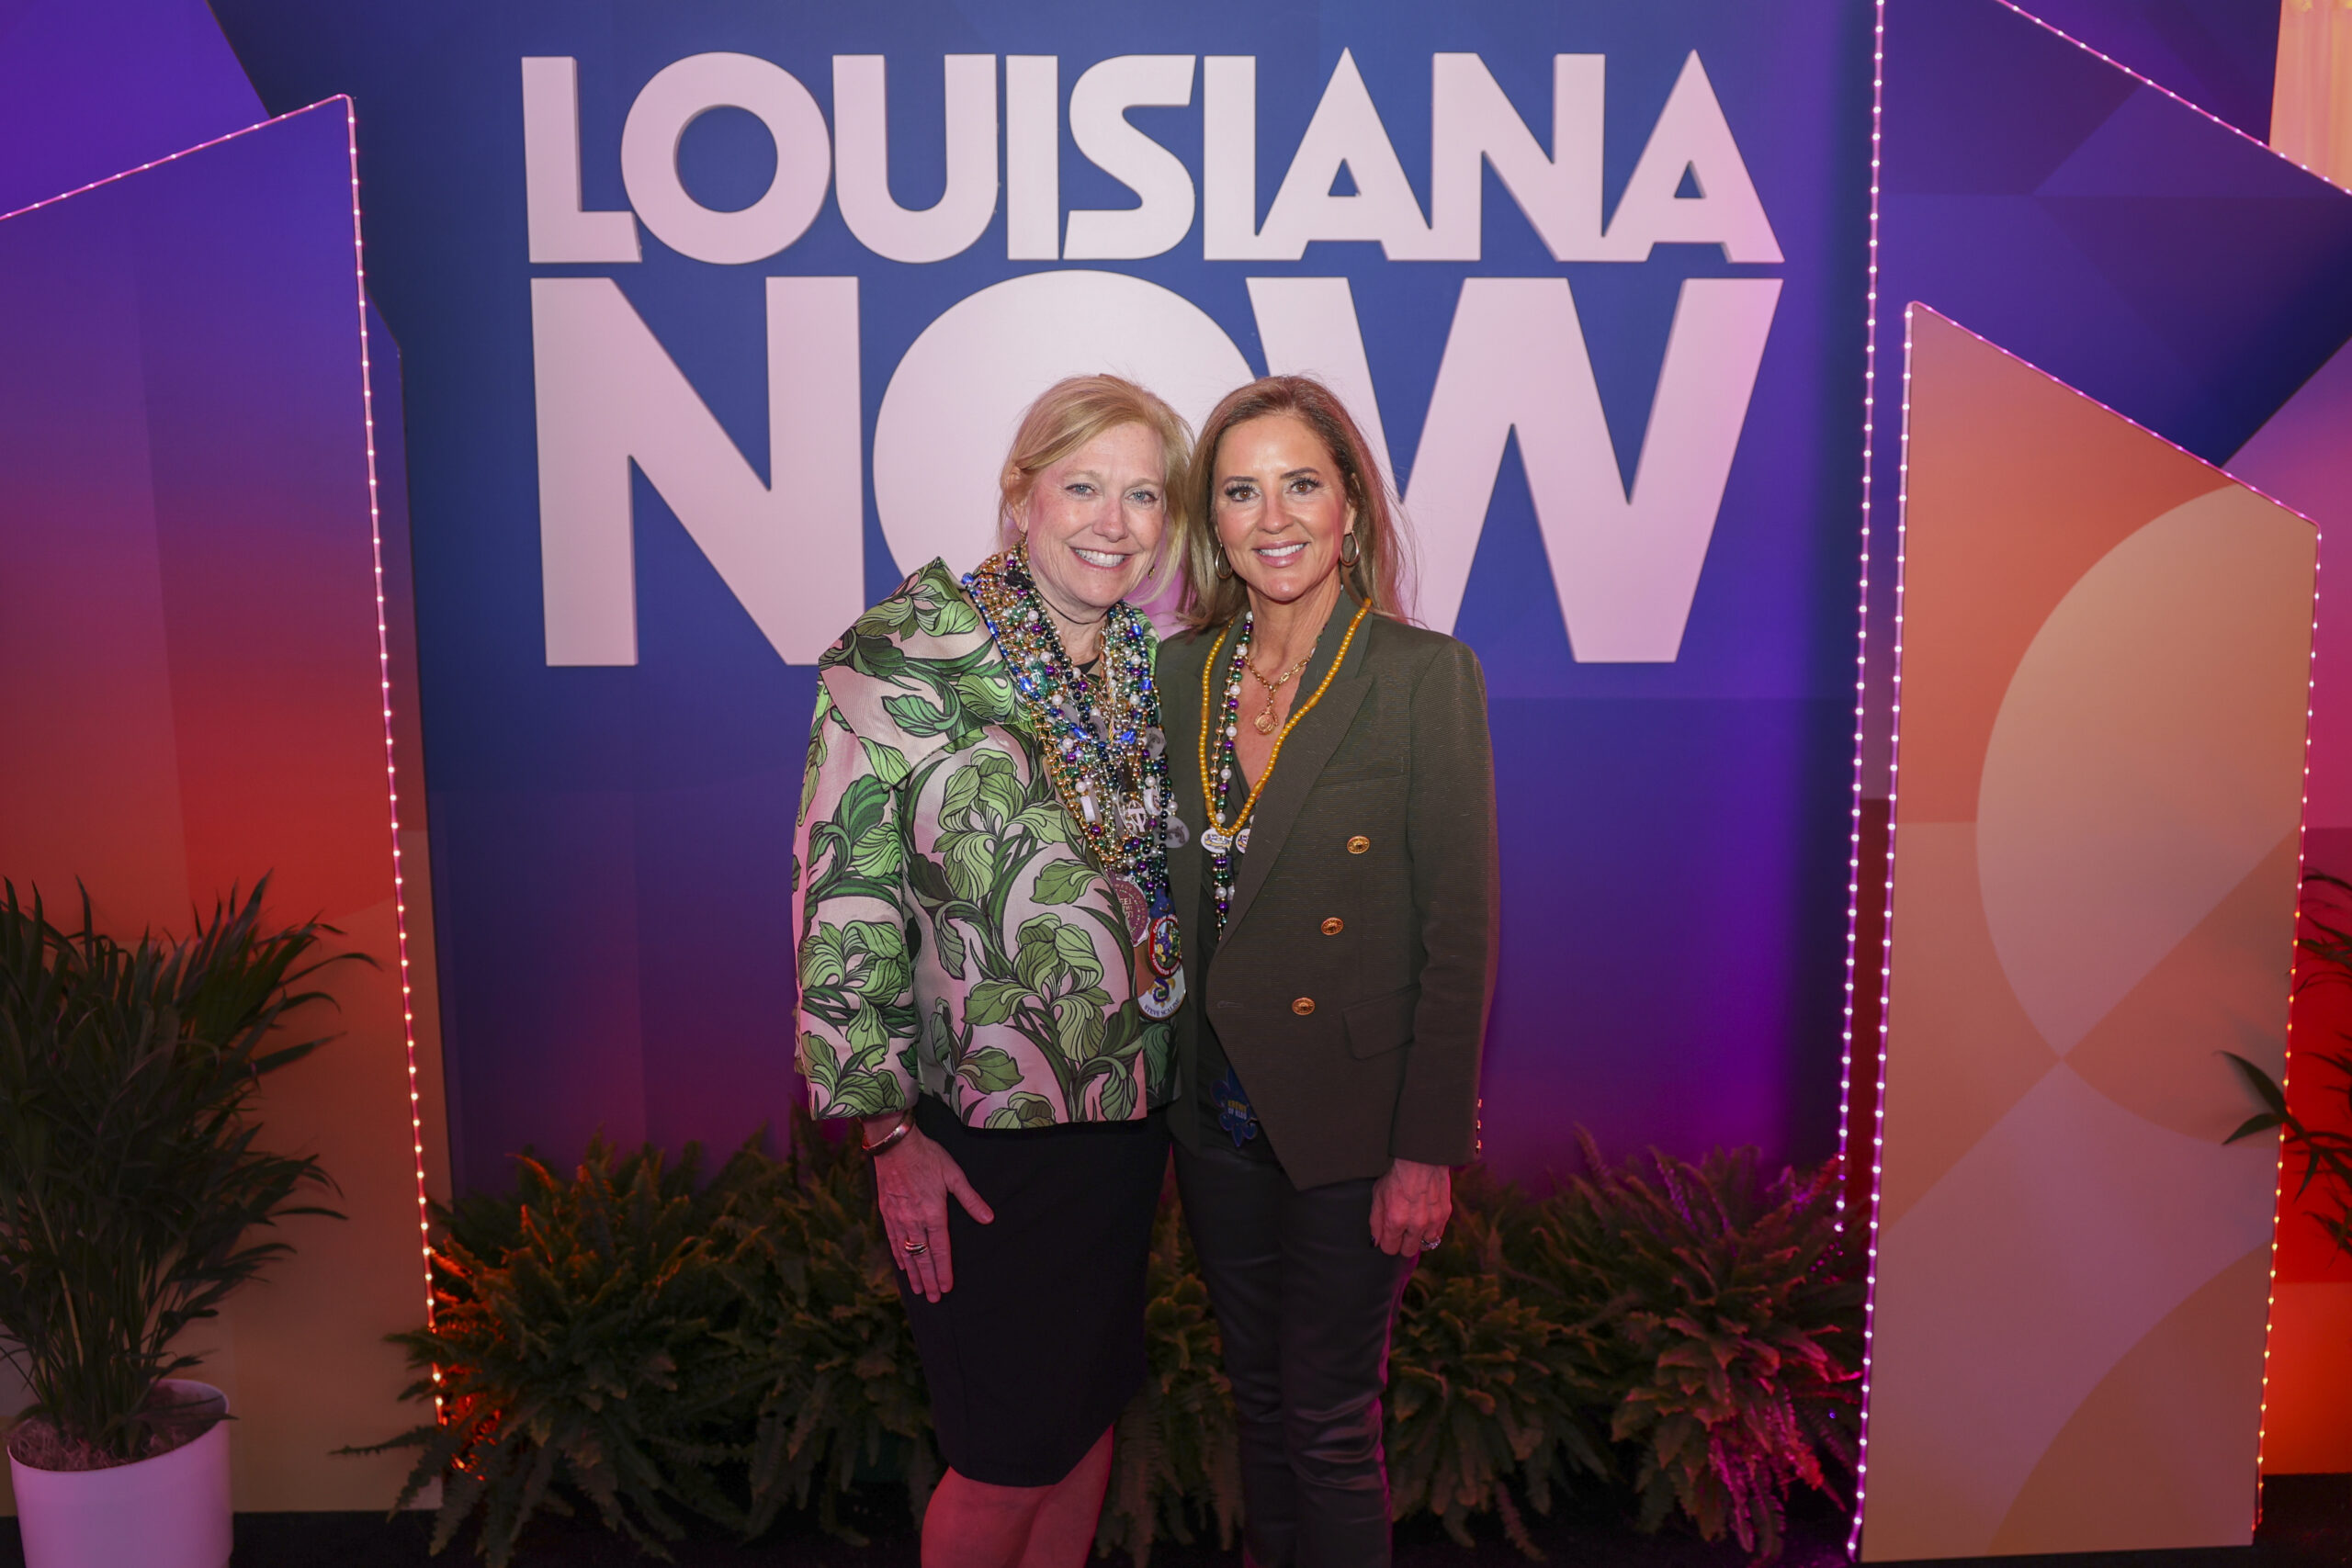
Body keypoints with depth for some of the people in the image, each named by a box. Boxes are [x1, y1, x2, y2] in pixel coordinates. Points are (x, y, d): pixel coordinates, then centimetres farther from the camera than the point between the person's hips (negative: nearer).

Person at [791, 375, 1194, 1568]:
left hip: (1131, 1113, 6)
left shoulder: (1153, 669, 5)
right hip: (983, 1135, -5)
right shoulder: (900, 663, -14)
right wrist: (886, 1132, -14)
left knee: (1089, 1416, 20)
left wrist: (1178, 1066, 11)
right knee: (1011, 1454, 8)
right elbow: (843, 908, -14)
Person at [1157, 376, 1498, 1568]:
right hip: (1217, 1113, 5)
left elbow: (1462, 930, -12)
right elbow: (1177, 901, 8)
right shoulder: (1181, 672, 2)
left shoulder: (1425, 675, -13)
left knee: (1327, 1422, 10)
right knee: (1255, 1391, 22)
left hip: (1348, 1124, -5)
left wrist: (1429, 1152, -13)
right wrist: (1180, 1093, 6)